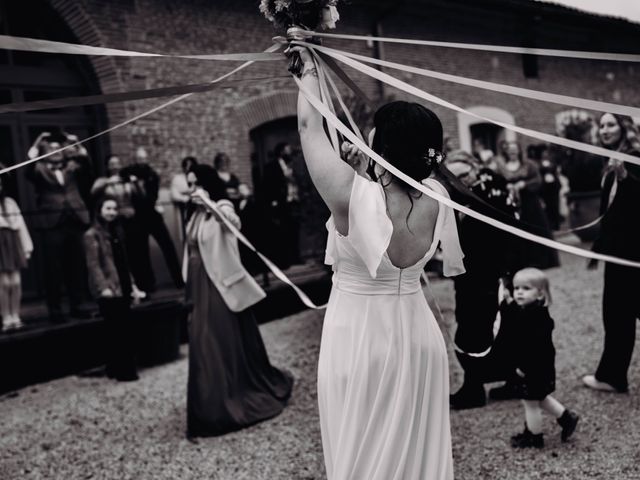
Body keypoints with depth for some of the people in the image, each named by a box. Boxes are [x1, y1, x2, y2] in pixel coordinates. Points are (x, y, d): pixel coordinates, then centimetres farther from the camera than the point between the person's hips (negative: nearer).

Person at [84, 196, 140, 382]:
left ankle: (115, 368, 20)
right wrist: (103, 287, -23)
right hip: (108, 290, -8)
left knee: (126, 329, 10)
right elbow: (93, 264, -14)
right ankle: (123, 371, 0)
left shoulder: (117, 232, 16)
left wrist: (131, 283, 17)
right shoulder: (92, 235, -7)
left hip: (122, 287, 8)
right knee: (117, 330, -6)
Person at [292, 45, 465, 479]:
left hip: (360, 335, -4)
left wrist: (310, 69, 7)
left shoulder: (351, 193, -21)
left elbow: (310, 126, -7)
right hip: (417, 335, 5)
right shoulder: (436, 198, -9)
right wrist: (366, 167, 11)